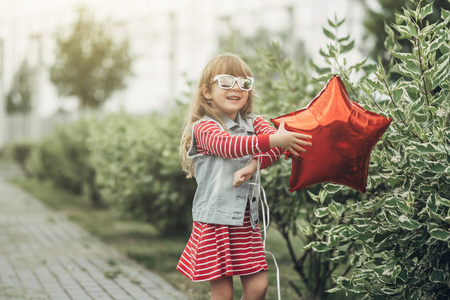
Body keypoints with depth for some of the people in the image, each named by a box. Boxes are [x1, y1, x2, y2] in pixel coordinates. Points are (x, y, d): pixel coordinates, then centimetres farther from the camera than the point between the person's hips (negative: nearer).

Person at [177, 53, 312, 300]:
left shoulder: (253, 124, 11)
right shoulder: (204, 127, -7)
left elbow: (279, 142, -7)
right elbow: (226, 145, -28)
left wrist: (254, 165, -24)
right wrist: (272, 140, -40)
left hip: (246, 219, 5)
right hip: (214, 218, -5)